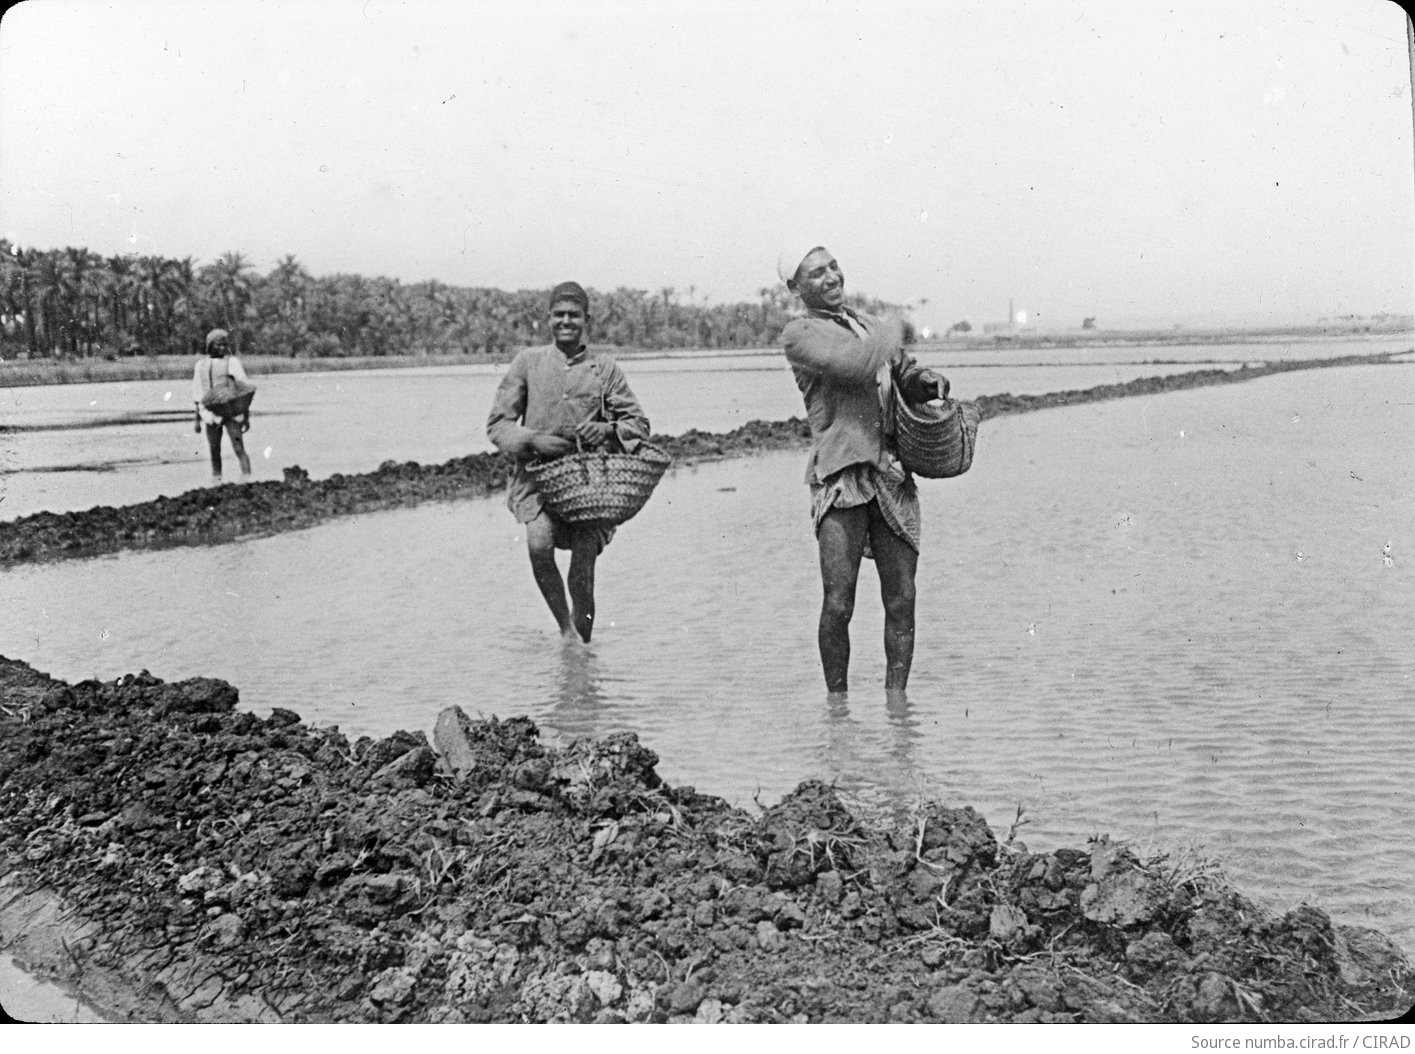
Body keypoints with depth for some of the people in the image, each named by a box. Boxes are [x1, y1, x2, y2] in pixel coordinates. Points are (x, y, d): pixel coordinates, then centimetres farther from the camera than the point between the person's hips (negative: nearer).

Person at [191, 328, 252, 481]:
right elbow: (198, 395, 16)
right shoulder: (201, 365, 11)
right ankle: (216, 479, 15)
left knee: (238, 447, -13)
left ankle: (247, 478, -16)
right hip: (211, 415, 4)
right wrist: (197, 419, 14)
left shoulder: (233, 362, 0)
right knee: (214, 449, 6)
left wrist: (246, 416, -4)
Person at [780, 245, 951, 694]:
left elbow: (904, 375, 28)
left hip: (892, 475, 6)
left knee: (902, 600, 3)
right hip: (841, 477, -5)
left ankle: (896, 698, 13)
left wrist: (928, 380, 5)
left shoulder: (870, 324, 21)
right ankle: (837, 699, 12)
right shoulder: (799, 334, 0)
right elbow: (855, 365, -16)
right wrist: (895, 332, 1)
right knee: (838, 605, -6)